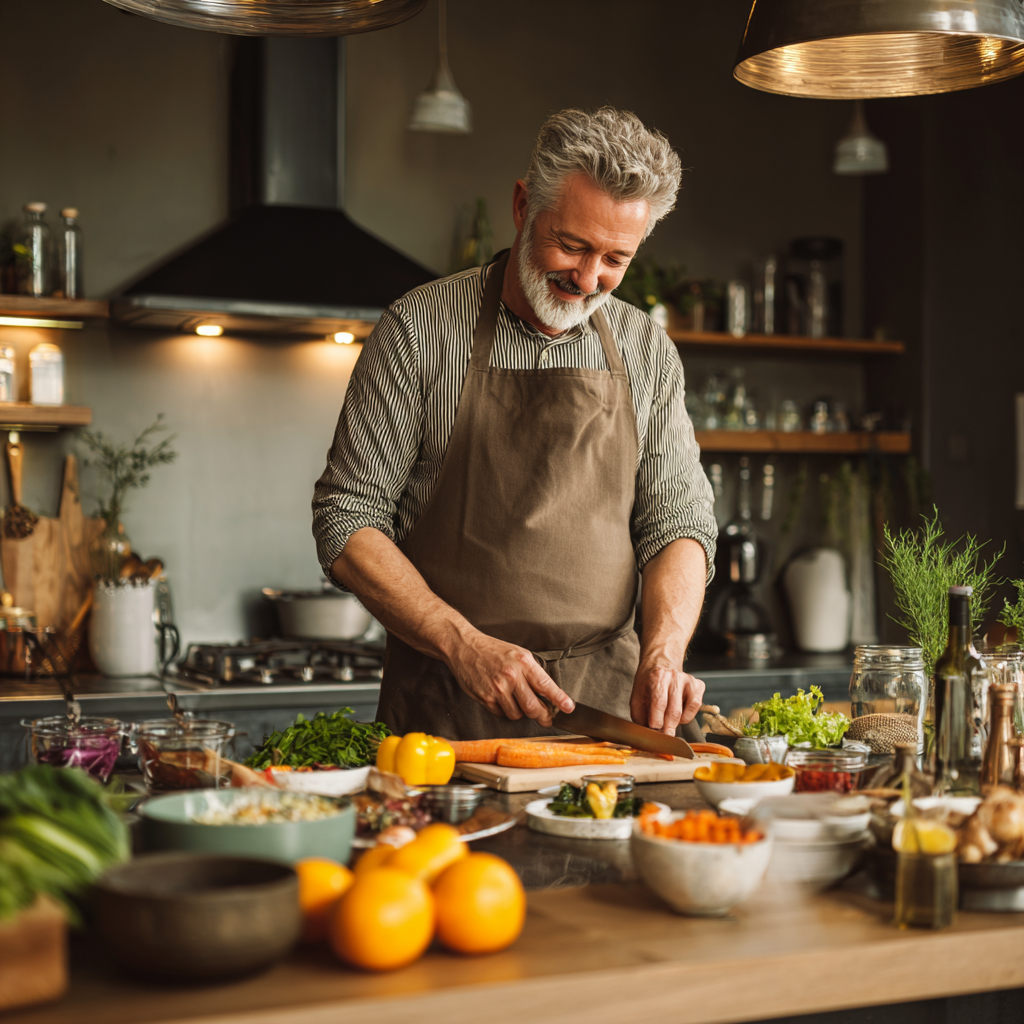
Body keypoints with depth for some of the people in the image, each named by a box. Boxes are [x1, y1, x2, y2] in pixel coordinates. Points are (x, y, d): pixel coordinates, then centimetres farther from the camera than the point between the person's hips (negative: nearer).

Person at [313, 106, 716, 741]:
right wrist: (464, 643, -16)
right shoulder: (419, 329, -2)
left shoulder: (649, 353, 9)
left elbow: (677, 520, 9)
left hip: (606, 699, 3)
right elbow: (348, 520, -4)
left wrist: (663, 651, -11)